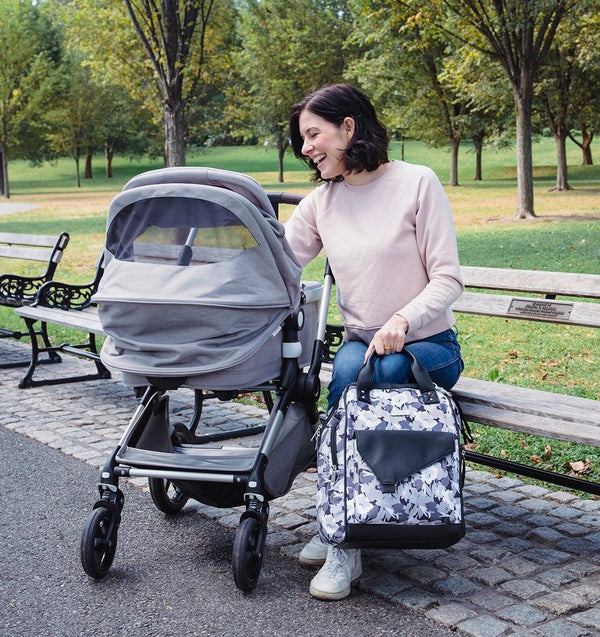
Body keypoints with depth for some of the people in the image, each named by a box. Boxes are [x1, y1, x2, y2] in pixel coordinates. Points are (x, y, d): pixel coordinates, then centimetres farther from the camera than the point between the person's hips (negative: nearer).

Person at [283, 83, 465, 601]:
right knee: (349, 369, -32)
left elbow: (448, 278, -10)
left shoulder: (417, 182, -6)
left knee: (376, 372, -34)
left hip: (428, 347, -3)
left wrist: (402, 320, -27)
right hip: (361, 344, 3)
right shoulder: (320, 203, 8)